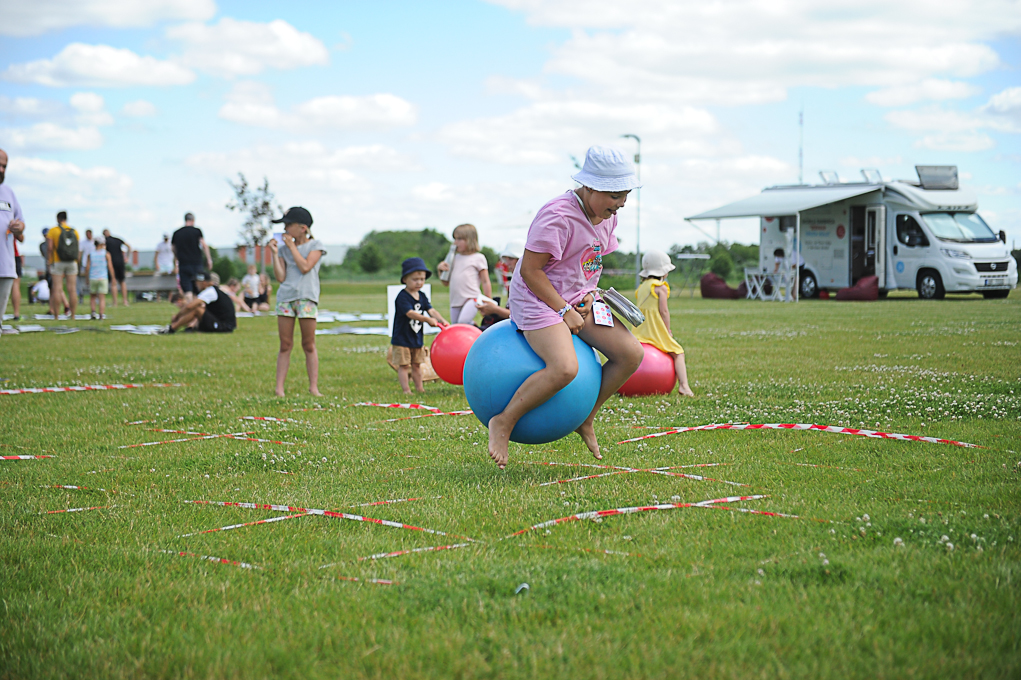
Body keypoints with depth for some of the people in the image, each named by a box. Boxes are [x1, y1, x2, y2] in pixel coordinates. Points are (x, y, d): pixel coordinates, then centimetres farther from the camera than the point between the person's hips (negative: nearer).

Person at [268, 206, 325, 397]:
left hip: (306, 297, -3)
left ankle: (313, 387, 3)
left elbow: (305, 267, -12)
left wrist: (291, 246, -6)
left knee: (309, 345, 0)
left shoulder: (315, 245, 4)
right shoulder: (283, 248, 13)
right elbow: (280, 277, 4)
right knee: (285, 345, 2)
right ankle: (279, 388, 1)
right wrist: (275, 253, -1)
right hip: (285, 296, 3)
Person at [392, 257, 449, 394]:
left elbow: (431, 310, -3)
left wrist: (442, 320, -21)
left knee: (416, 364, 16)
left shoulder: (422, 296, 6)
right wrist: (428, 319, -40)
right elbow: (410, 313, -30)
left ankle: (419, 388, 23)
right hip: (402, 338, -7)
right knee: (403, 365, -3)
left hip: (417, 338, 7)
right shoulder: (402, 297, -18)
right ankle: (406, 390, 0)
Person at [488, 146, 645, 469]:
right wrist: (563, 310, -19)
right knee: (564, 368, -31)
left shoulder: (607, 216, 5)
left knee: (631, 353, -6)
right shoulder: (558, 216, -23)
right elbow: (530, 270, -21)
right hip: (539, 299, -9)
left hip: (579, 300, 9)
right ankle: (503, 422, -12)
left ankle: (585, 418, 12)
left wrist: (589, 295, 2)